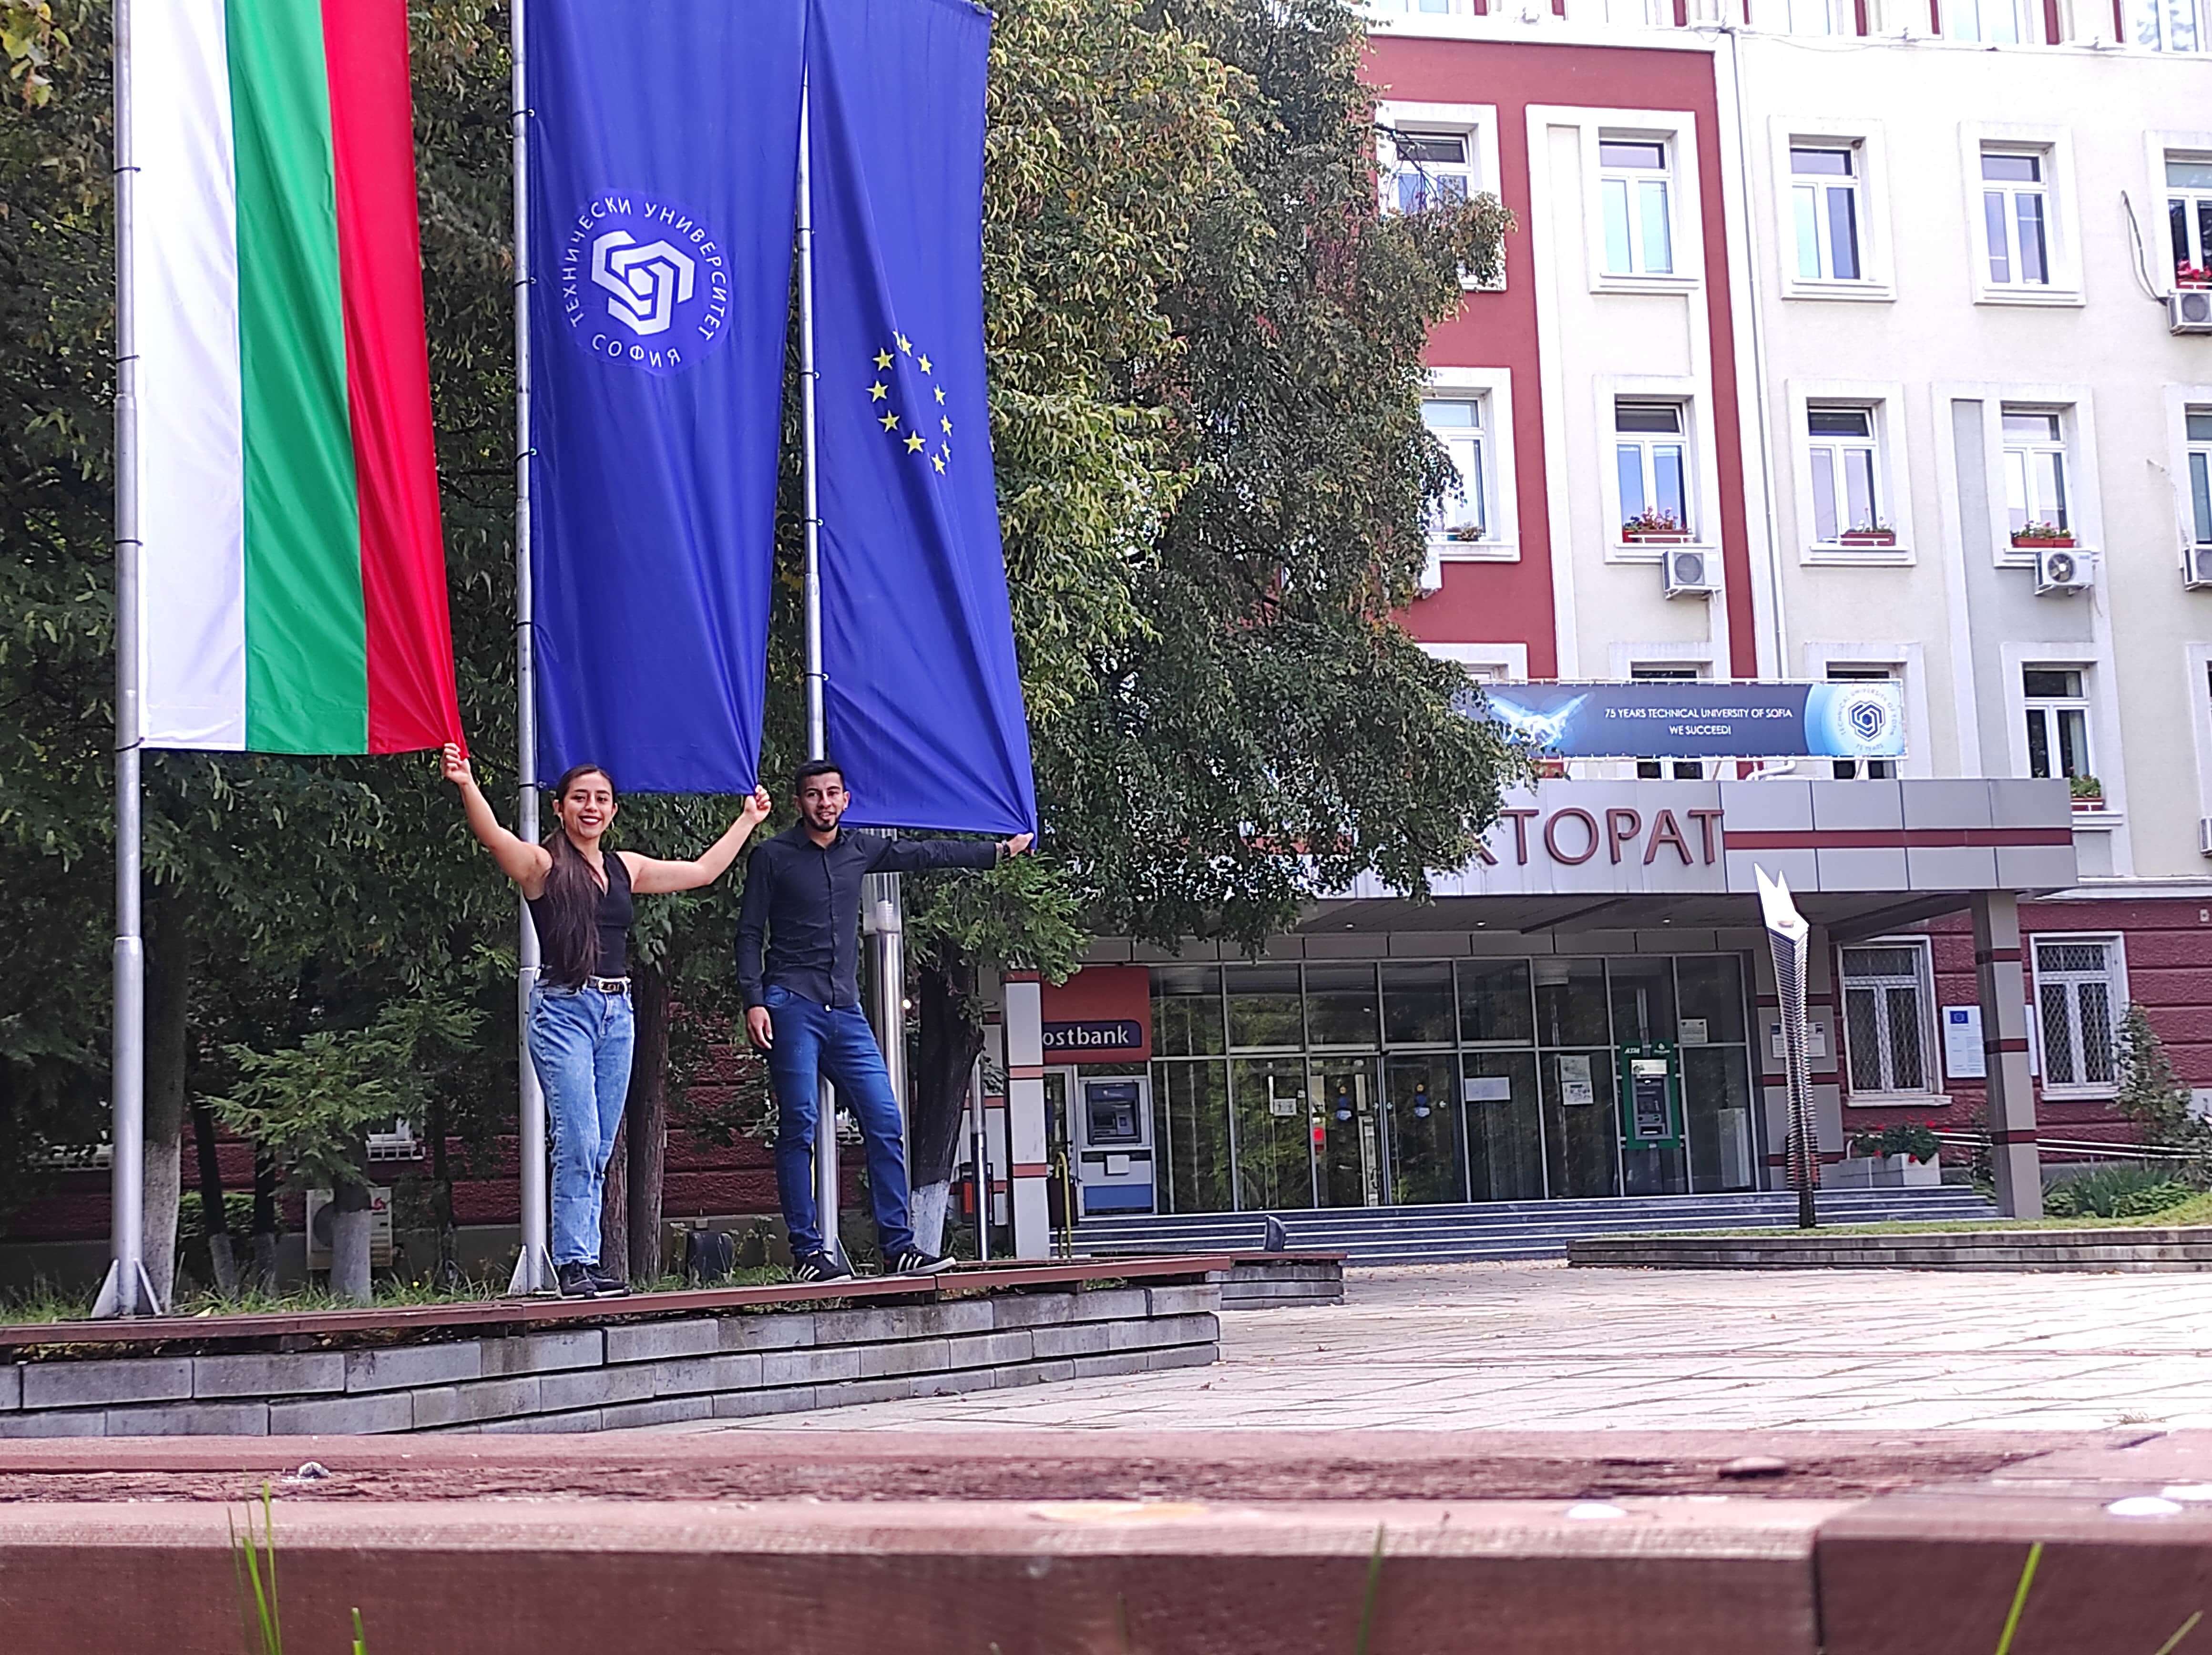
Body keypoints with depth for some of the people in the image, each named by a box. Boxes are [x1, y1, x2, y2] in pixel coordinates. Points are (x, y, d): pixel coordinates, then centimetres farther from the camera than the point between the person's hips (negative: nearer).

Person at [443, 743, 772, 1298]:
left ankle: (588, 1263, 8)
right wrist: (467, 786, -38)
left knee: (599, 1152, 5)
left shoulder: (625, 868, 15)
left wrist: (747, 820, 32)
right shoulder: (542, 865, -2)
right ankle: (573, 1266, -10)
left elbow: (702, 872, 24)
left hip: (616, 1012, 6)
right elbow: (492, 836, -21)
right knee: (578, 1144, -13)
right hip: (563, 1008, -6)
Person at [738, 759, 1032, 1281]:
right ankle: (806, 1251, -5)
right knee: (799, 1129, -8)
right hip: (792, 1006, -5)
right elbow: (750, 934, 1)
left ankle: (898, 1246, 0)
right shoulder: (774, 856, 2)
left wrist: (999, 851, 33)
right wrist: (753, 1001, -11)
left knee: (885, 1122, -3)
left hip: (845, 1010, 5)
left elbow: (926, 853, 26)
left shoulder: (860, 850, 15)